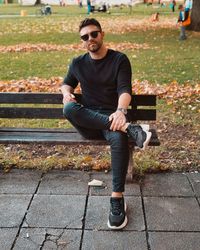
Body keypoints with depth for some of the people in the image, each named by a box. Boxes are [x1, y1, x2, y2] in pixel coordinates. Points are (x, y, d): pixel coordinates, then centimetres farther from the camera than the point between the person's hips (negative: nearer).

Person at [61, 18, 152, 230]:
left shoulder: (119, 59, 1)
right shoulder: (78, 63, 11)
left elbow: (124, 89, -11)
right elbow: (66, 83, 26)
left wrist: (120, 111, -35)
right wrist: (66, 92, -1)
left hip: (111, 118, -2)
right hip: (87, 123, 3)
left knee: (119, 138, -38)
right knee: (69, 109, -33)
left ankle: (117, 199, -31)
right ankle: (129, 128, -35)